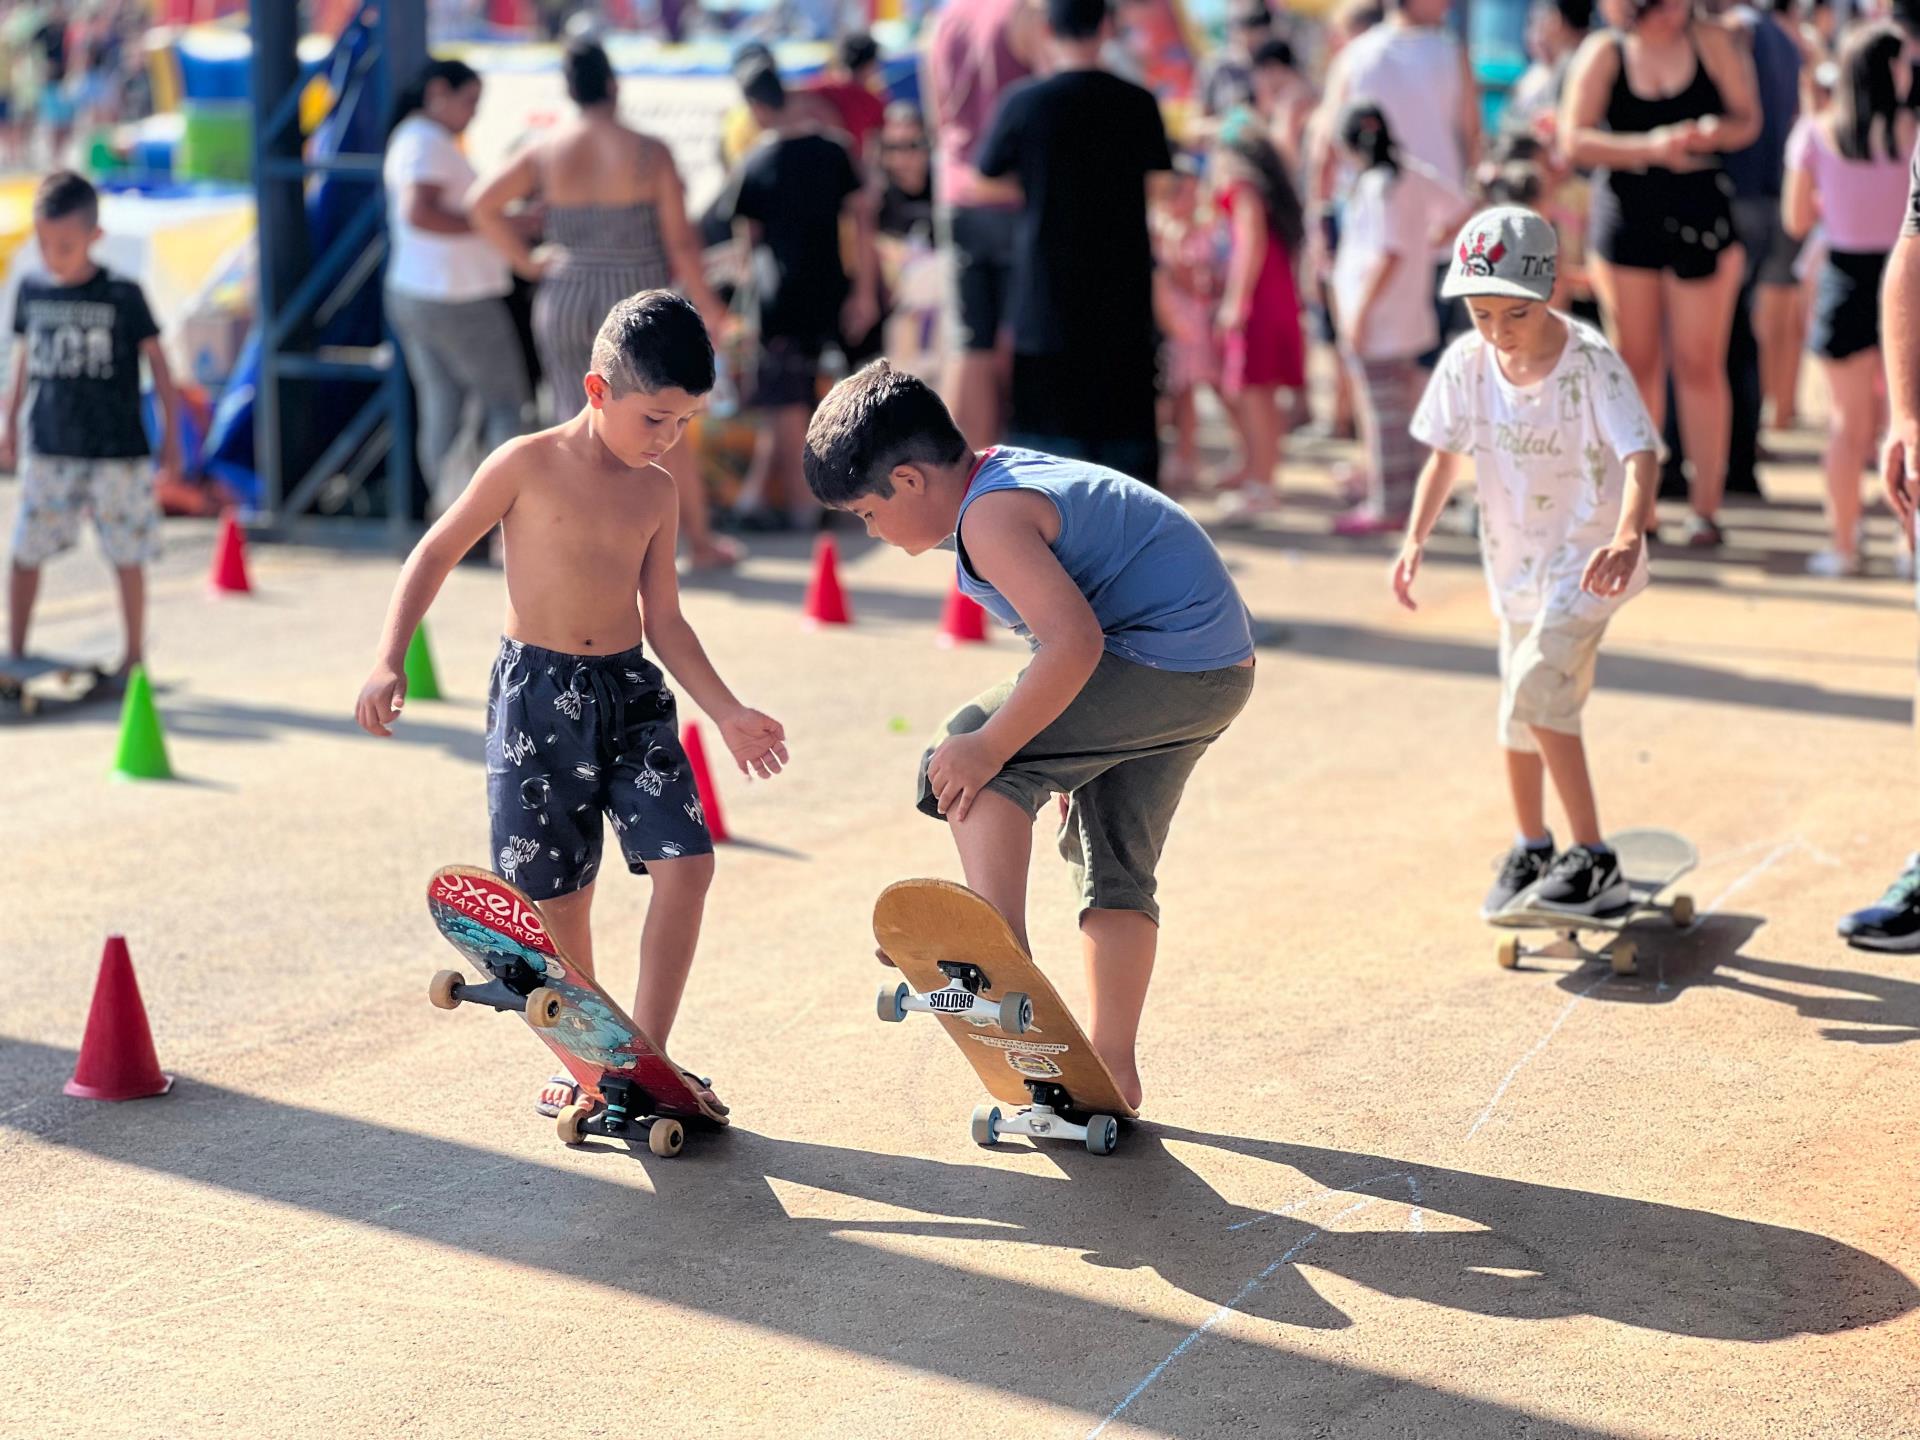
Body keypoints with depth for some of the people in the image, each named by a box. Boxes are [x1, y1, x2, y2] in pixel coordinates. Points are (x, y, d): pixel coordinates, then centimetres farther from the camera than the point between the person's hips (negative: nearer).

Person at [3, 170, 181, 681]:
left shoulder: (123, 296, -8)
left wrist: (171, 437, -1)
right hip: (47, 451, 3)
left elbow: (157, 362, -1)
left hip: (117, 452, -3)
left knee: (127, 556, 3)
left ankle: (135, 657, 16)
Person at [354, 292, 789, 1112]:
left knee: (686, 861, -11)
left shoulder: (655, 492, 6)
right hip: (537, 694, -4)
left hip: (631, 691, 4)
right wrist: (390, 662, -9)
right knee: (559, 891, 1)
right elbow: (434, 556, 0)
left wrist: (726, 714, 8)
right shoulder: (527, 466, -7)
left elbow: (664, 621, 13)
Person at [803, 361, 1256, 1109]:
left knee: (967, 752, -12)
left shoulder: (991, 516, -17)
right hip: (1217, 669, 11)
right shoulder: (1014, 474, 15)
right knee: (1114, 863, 17)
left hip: (1168, 664, -11)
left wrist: (991, 747, -22)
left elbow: (1075, 642, -28)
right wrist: (1070, 754, 27)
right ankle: (1111, 1068, 21)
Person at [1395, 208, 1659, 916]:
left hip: (1588, 548, -6)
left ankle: (1592, 854, -13)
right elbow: (1446, 451, 2)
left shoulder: (1590, 361, -23)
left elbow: (1640, 452, -33)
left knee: (1536, 688, -22)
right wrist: (1416, 538, -12)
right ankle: (1530, 847, 37)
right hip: (1515, 554, 6)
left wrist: (1627, 535, -51)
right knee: (1520, 712, 16)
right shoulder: (1466, 362, -10)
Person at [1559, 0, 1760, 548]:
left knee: (1700, 363, -4)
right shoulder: (1604, 52, 1)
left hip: (1702, 213, 0)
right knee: (1636, 361, 6)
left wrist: (1717, 131, -14)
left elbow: (1748, 118, 9)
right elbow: (1574, 141, -6)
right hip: (1626, 216, 0)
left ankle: (1706, 505, 0)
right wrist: (1651, 147, -17)